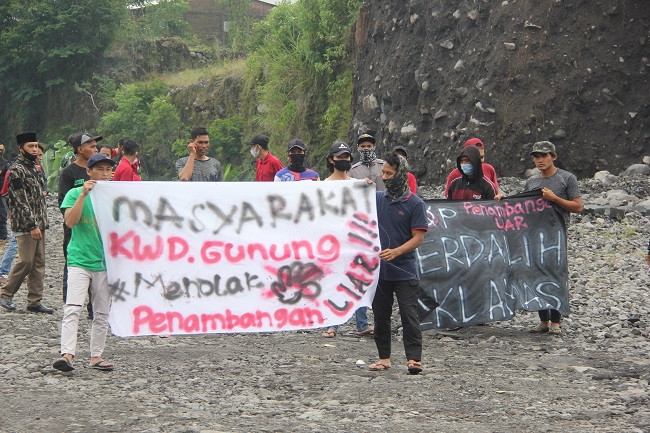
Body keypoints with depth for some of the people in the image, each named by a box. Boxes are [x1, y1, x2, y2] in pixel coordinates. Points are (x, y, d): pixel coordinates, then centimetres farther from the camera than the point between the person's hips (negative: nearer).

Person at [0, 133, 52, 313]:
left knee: (39, 263, 7)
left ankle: (35, 301, 10)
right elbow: (21, 201, -17)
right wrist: (33, 225, -19)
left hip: (39, 223, 8)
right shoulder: (16, 170, -12)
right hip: (25, 225, -8)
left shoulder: (34, 167, 15)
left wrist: (42, 222, 15)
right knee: (26, 261, -8)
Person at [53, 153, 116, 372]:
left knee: (102, 313, 7)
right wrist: (83, 194, -19)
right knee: (73, 308, -16)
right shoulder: (75, 194, 2)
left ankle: (96, 357, 14)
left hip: (105, 262, 4)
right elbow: (70, 222, -14)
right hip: (79, 259, -4)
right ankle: (67, 355, -22)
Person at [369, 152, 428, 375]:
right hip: (378, 270, 5)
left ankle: (414, 359, -8)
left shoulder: (415, 204, -4)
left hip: (404, 271, -5)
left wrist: (396, 252, -24)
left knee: (409, 315, -7)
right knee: (381, 316, 10)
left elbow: (418, 237, -9)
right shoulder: (377, 198, 9)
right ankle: (384, 358, 19)